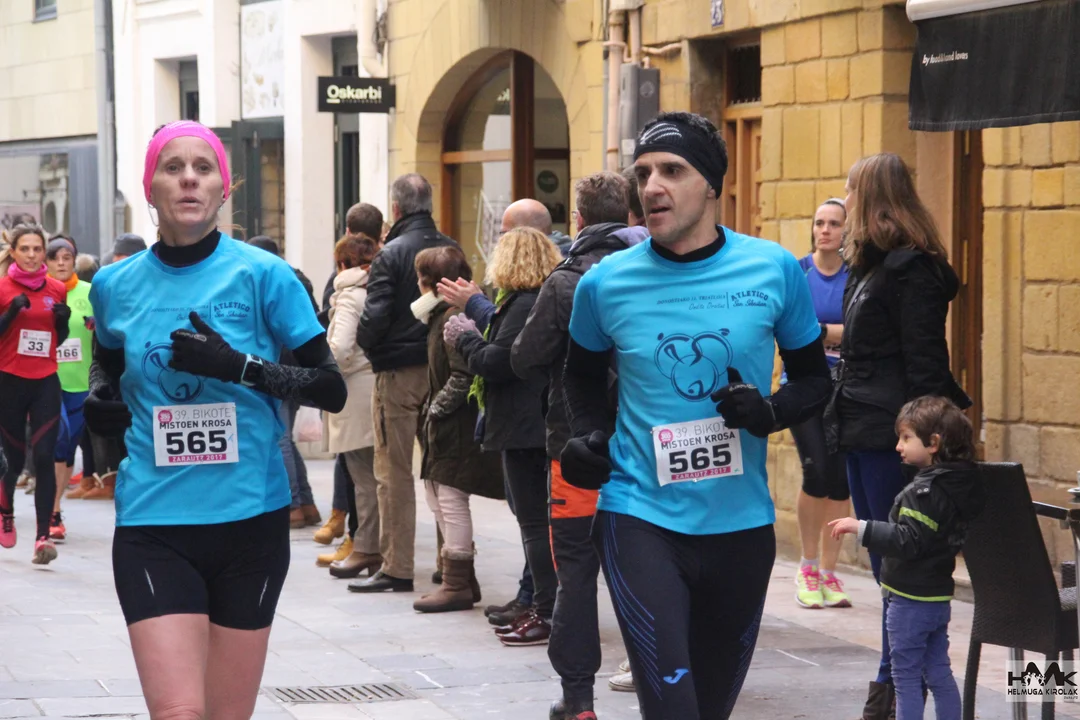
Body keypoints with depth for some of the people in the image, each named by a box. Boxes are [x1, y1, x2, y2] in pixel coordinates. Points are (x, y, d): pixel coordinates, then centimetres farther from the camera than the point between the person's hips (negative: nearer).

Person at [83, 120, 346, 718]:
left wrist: (241, 366, -17)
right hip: (153, 521, 1)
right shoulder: (116, 285, 6)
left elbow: (331, 389, -3)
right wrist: (100, 401, 5)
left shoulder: (261, 275, -3)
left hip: (251, 517, 0)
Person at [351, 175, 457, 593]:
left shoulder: (391, 254, -12)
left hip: (398, 373, -5)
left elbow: (375, 316, -17)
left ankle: (397, 569, 0)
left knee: (394, 472, 0)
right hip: (441, 369, 5)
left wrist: (366, 344, 2)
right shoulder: (450, 250, 4)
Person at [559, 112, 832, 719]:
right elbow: (584, 375, 16)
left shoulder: (774, 270, -4)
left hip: (742, 525, 2)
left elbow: (814, 378, 7)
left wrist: (771, 413, -13)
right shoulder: (606, 283, -3)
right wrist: (588, 435, -3)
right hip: (640, 516, -2)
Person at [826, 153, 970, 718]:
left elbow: (925, 363, -16)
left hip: (891, 436, -10)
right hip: (863, 433, 10)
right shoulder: (869, 265, 17)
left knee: (897, 561, -6)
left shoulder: (911, 269, -12)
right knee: (884, 562, 11)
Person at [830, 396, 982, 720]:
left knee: (906, 675, 0)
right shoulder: (962, 483, 6)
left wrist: (861, 529, -27)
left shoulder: (925, 492, -21)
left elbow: (907, 541, -27)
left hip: (911, 601, -9)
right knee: (939, 673, 15)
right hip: (939, 597, 9)